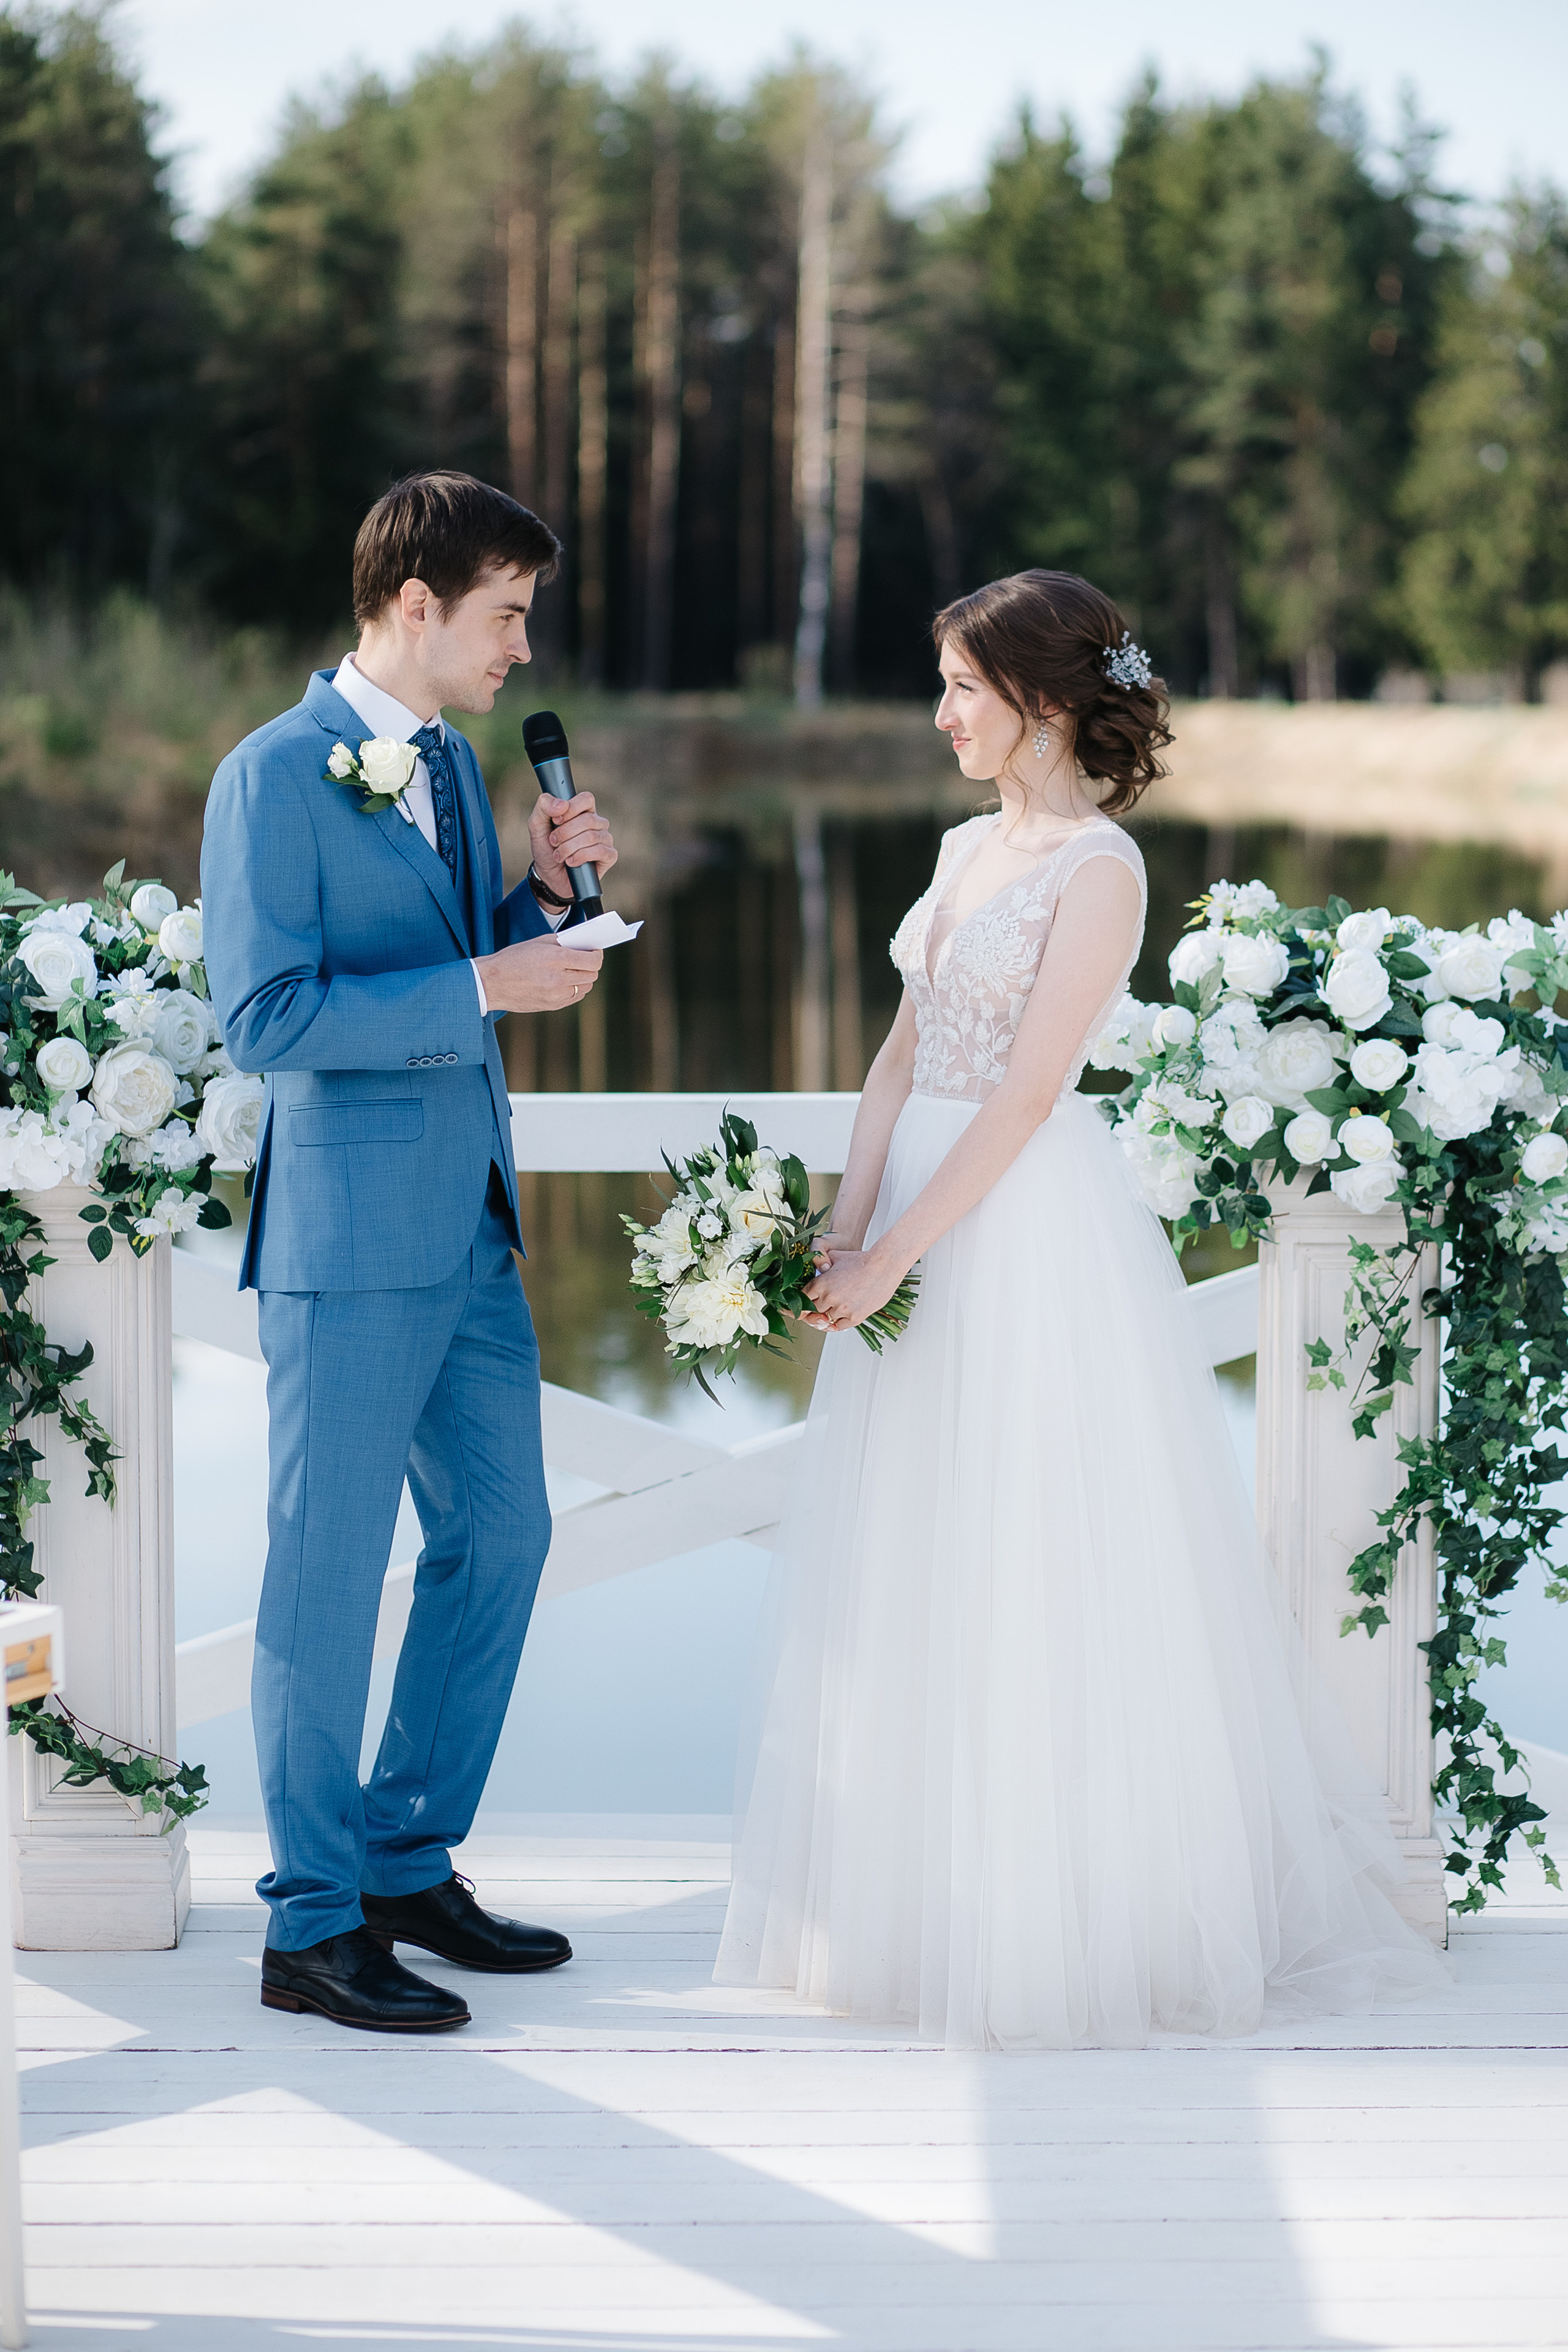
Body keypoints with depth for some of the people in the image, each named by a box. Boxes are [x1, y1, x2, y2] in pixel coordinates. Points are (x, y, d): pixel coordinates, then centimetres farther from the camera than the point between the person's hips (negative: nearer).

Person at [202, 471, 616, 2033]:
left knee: (500, 1534, 14)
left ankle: (408, 1864, 27)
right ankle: (312, 1927, 11)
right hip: (349, 1236, -9)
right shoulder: (276, 776, -12)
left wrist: (547, 887, 3)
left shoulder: (450, 762, 13)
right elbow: (265, 1020, -19)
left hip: (467, 1228, 9)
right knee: (329, 1572, 0)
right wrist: (484, 987, -20)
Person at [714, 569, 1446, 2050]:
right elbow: (902, 1059, 10)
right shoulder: (968, 848, 12)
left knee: (1029, 1578, -2)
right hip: (924, 1225, 8)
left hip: (1030, 1241, -8)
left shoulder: (1099, 869, -12)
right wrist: (844, 1233, -2)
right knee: (910, 1580, 12)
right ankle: (926, 1899, 23)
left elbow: (1025, 1095, -17)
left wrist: (893, 1256, -18)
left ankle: (1059, 1923, 11)